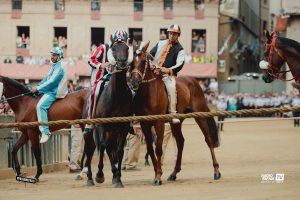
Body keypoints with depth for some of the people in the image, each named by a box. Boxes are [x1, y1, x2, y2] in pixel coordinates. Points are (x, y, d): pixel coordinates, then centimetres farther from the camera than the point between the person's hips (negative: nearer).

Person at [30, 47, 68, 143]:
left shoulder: (59, 68, -16)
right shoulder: (54, 66, 17)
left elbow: (51, 82, -21)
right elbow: (46, 79, 21)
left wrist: (37, 88, -17)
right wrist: (36, 87, 10)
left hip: (54, 93, -11)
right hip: (50, 90, 11)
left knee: (41, 106, -29)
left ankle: (45, 131, -35)